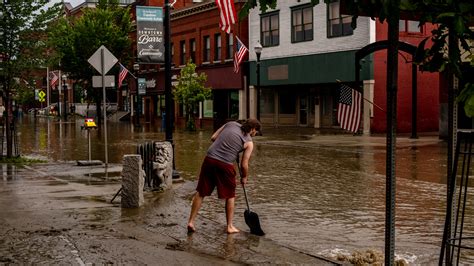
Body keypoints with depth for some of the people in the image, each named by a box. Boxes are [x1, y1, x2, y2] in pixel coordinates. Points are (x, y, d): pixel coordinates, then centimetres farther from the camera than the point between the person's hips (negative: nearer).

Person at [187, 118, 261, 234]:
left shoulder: (231, 124, 13)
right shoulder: (249, 142, 4)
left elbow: (213, 138, 12)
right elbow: (244, 165, 3)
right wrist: (244, 178, 20)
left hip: (210, 159, 4)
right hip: (225, 165, -4)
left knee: (200, 193, 13)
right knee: (230, 196, 15)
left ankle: (191, 222, 14)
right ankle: (230, 226, 22)